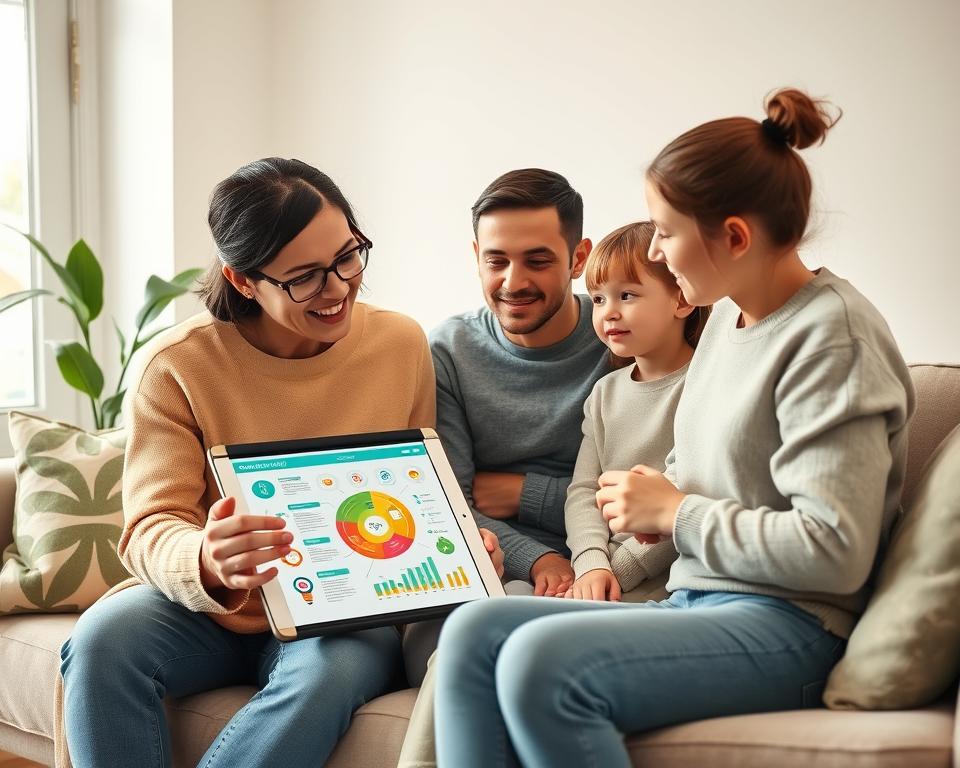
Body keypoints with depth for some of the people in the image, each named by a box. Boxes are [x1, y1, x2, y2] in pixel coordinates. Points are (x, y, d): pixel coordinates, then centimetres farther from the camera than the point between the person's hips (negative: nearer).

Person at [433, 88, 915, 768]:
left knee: (541, 660, -29)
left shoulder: (832, 334, -13)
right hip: (697, 603, 9)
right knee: (474, 630, -9)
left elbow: (834, 551, -21)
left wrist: (676, 512, -10)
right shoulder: (728, 316, 13)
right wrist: (659, 500, 4)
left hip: (788, 627, -9)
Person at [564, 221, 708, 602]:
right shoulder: (606, 392, 17)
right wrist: (592, 563, -9)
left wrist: (619, 569, -15)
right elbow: (584, 489, 10)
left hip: (663, 574, -7)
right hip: (603, 561, 7)